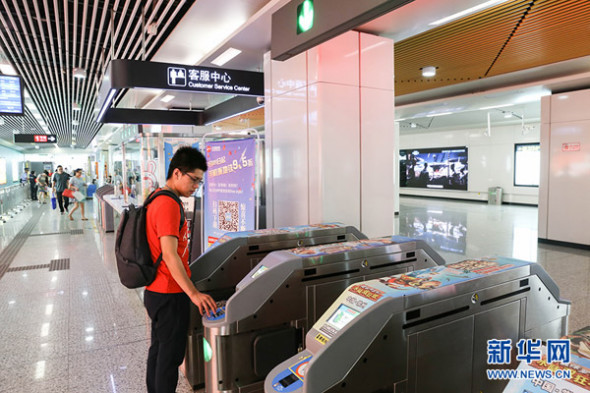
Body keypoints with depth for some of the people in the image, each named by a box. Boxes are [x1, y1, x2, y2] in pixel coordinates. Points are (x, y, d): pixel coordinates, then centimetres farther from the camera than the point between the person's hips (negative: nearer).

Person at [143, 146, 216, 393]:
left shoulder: (158, 199, 10)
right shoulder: (169, 204, -21)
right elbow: (169, 255, -27)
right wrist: (193, 293, -26)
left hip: (156, 292, 10)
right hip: (169, 295, -10)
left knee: (159, 349, 21)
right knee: (170, 355, 4)